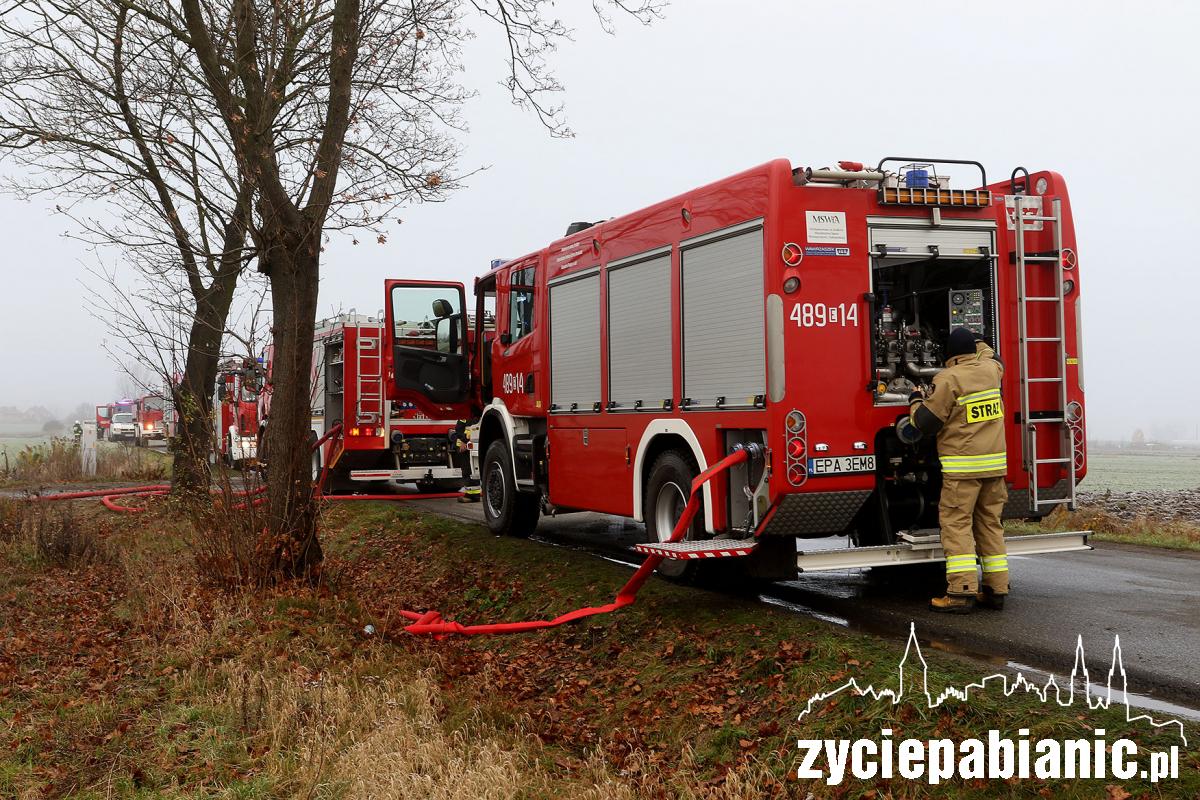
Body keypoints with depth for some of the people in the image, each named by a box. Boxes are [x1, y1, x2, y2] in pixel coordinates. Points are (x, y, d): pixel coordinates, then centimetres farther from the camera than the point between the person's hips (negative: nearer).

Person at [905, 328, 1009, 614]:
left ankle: (962, 592, -11)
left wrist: (915, 402, 10)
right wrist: (976, 341, 47)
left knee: (957, 525, -5)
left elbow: (926, 422, -8)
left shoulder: (949, 379, -11)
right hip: (995, 464, 7)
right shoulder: (990, 369, 8)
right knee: (990, 524, 11)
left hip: (963, 466, -6)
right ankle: (996, 589, 13)